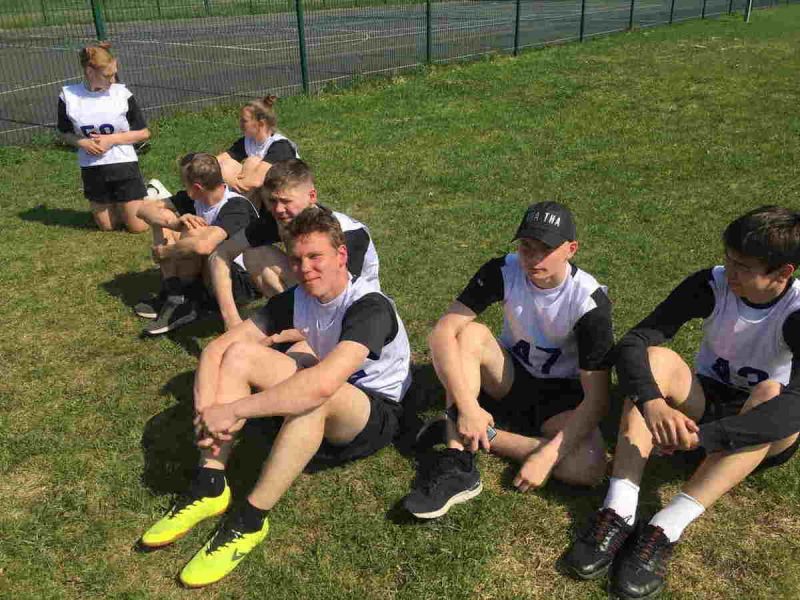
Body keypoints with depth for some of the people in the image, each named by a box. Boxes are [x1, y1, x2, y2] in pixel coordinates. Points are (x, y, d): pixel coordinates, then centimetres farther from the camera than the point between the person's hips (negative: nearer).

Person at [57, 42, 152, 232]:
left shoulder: (121, 93, -10)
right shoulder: (68, 96, -6)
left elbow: (144, 133, -4)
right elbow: (65, 133, 8)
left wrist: (112, 139, -16)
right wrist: (82, 143, -13)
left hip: (123, 164, -2)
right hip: (91, 169, 2)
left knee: (138, 226, 2)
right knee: (107, 226, 12)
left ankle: (151, 194, 30)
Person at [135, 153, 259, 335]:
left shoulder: (237, 207, -26)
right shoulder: (194, 199, -3)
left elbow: (203, 246, -42)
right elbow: (144, 209, -4)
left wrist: (164, 252, -24)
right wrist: (175, 222, -24)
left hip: (243, 281, -8)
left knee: (192, 232, -29)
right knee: (163, 217, -1)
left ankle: (181, 303, -14)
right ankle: (171, 292, -9)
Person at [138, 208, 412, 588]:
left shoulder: (370, 307, -27)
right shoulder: (295, 299, -5)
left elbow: (322, 384, -43)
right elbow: (216, 348, -10)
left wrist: (233, 410, -37)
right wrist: (206, 408, -28)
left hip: (376, 414, -6)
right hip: (319, 412, 7)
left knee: (312, 393, -39)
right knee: (238, 354, -13)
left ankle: (250, 521, -25)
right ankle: (209, 488, -15)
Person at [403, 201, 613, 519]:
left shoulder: (589, 301, -23)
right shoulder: (503, 272, -18)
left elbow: (596, 398, -23)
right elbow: (443, 332, -25)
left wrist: (547, 455, -32)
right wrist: (467, 405, -36)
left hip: (562, 395, -1)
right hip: (510, 378, 2)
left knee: (589, 467, -31)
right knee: (470, 333, -30)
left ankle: (472, 435, -20)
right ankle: (456, 466, -32)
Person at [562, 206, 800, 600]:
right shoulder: (711, 285, -16)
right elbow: (632, 343, -25)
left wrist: (701, 436, -49)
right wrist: (653, 403, -45)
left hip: (764, 436, -2)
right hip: (706, 401, 2)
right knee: (656, 358, -28)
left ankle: (665, 531, -40)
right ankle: (618, 514, -38)